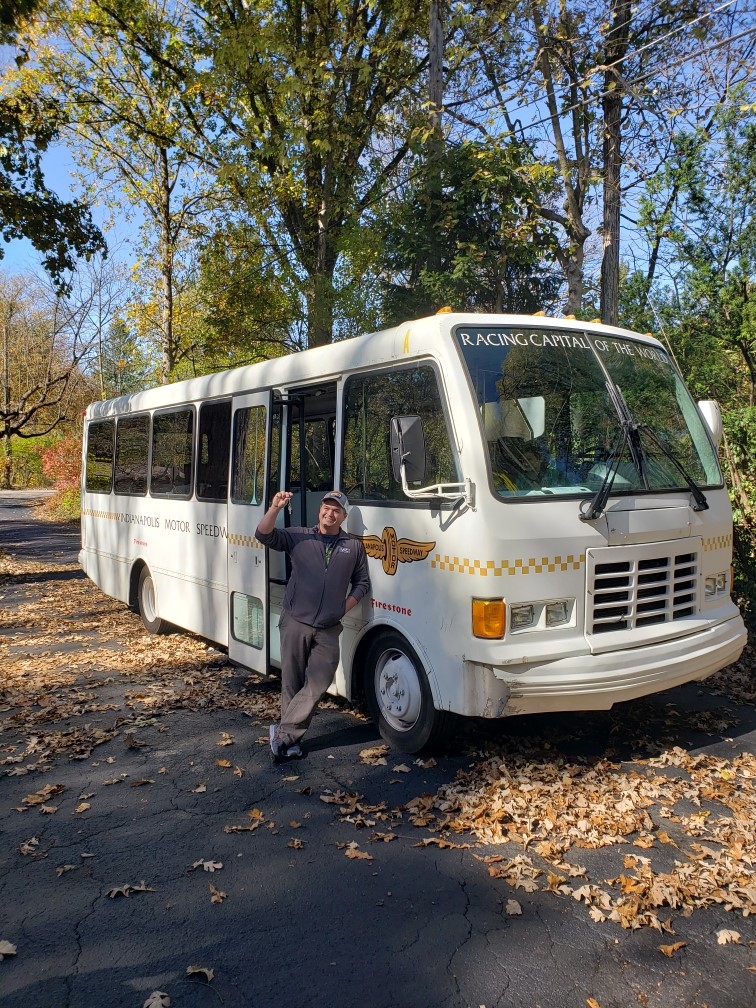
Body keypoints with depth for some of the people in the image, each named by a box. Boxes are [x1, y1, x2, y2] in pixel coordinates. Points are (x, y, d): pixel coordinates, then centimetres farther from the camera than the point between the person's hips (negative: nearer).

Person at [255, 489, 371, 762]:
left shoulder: (354, 546, 10)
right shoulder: (299, 537, 5)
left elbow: (362, 582, 16)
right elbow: (264, 535, -7)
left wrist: (346, 606, 2)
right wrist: (275, 508, -23)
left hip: (328, 630, 1)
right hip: (295, 623, -1)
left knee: (318, 684, -7)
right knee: (292, 684, 5)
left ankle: (284, 733, 5)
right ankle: (291, 739, 17)